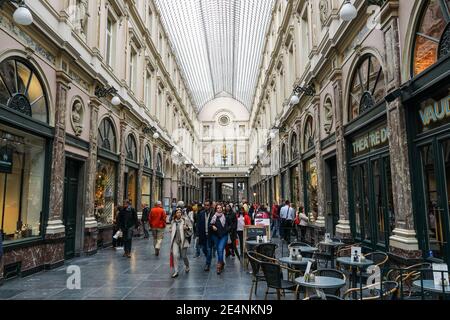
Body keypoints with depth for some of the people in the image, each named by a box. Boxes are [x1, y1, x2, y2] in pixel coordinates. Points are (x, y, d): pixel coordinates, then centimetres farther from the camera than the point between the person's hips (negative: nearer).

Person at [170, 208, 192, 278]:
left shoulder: (185, 219, -6)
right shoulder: (173, 221, 8)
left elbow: (191, 228, -3)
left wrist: (187, 228, -25)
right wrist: (172, 240, 23)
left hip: (183, 240, -3)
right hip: (175, 240, 3)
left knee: (184, 256, 5)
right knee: (175, 255, -10)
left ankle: (187, 266, 36)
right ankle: (175, 272, -1)